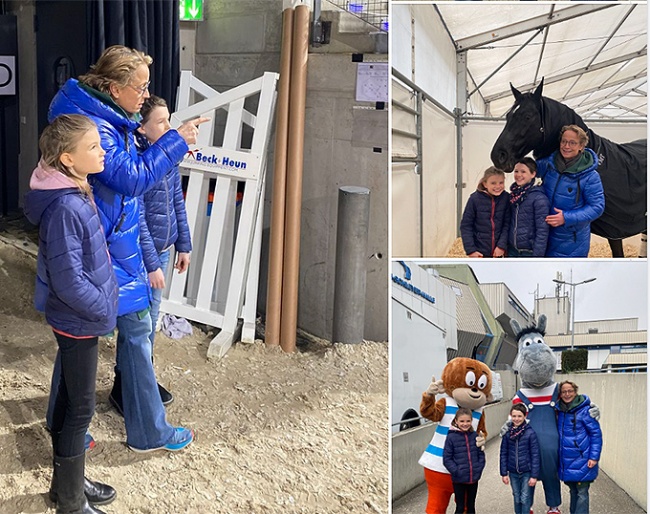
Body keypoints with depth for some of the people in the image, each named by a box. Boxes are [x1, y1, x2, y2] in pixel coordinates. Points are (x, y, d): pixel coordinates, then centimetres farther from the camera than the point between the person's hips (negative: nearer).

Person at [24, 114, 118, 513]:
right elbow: (69, 281, -27)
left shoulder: (76, 193, 1)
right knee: (81, 409, 4)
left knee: (70, 399, 20)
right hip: (79, 320, -9)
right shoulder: (64, 208, -28)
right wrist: (104, 310, -15)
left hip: (77, 317, 9)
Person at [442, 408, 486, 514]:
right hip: (459, 480, -3)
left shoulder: (474, 436, 0)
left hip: (474, 479, 3)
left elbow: (481, 454, 8)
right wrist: (456, 471, -17)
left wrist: (479, 469, -4)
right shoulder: (451, 437, -10)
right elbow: (447, 458, -9)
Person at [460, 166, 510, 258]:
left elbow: (507, 224, -2)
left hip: (498, 251, 2)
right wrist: (470, 250, -12)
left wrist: (502, 245, -12)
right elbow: (466, 225, -7)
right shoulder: (475, 198, -12)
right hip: (479, 252, -2)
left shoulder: (505, 198, -6)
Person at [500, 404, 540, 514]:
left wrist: (534, 475, -12)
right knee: (517, 498, 15)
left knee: (525, 499, 3)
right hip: (513, 472, 3)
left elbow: (535, 455, -10)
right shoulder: (507, 433, -2)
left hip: (527, 472, -3)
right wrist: (504, 473, 2)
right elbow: (503, 454, 4)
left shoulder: (530, 433, -12)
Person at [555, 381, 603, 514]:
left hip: (581, 461, -6)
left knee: (582, 493, -1)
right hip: (566, 461, 6)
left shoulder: (584, 410, -12)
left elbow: (596, 434, -11)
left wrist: (594, 457, -16)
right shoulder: (559, 410, 7)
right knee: (573, 491, 17)